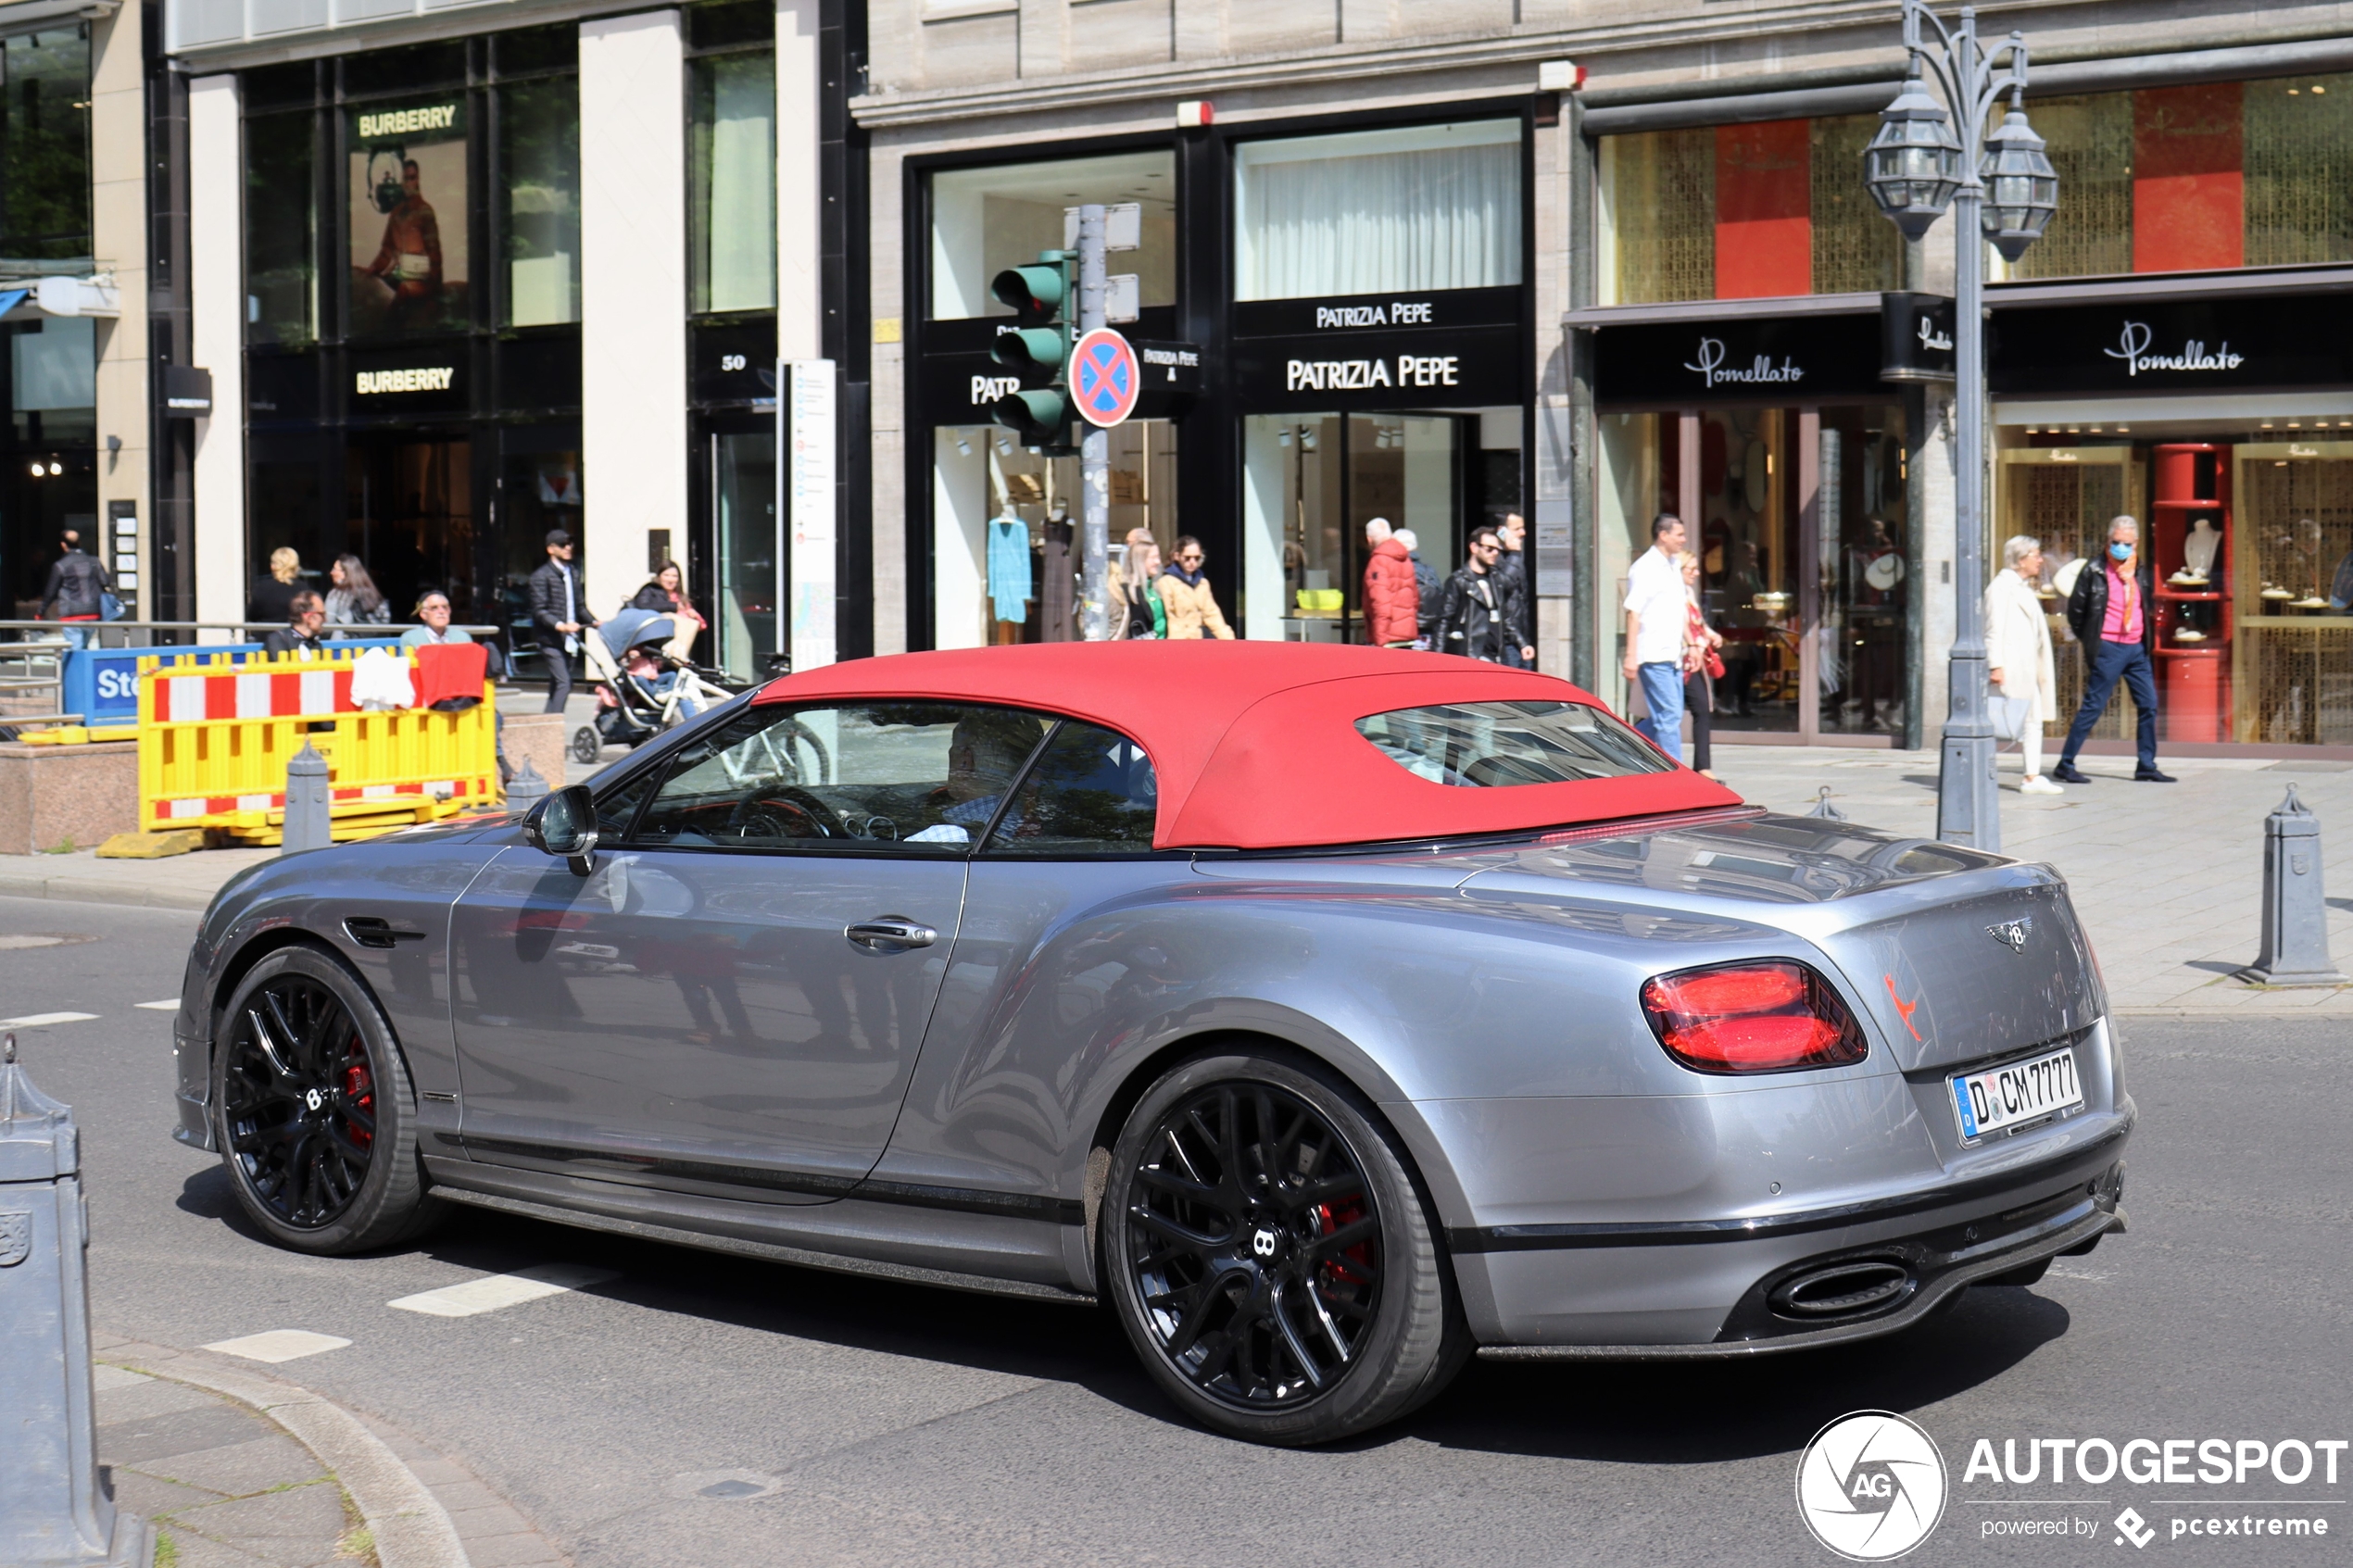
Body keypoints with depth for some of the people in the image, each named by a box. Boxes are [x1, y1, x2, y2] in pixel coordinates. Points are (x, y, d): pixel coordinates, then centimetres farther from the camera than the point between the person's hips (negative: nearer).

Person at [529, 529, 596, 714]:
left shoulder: (573, 574, 17)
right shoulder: (542, 576, -5)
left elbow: (580, 606, 20)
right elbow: (539, 611, -13)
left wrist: (594, 622, 3)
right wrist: (560, 626, -27)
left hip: (569, 641, 7)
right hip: (551, 641, -7)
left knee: (559, 686, 9)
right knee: (562, 684, -17)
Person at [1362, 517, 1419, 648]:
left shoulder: (1379, 561, -10)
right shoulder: (1405, 559, 13)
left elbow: (1380, 601, -17)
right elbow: (1415, 597, 17)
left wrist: (1379, 639, -17)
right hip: (1408, 633, 8)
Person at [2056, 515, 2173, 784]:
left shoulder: (2142, 573, 9)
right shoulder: (2094, 573, -6)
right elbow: (2075, 609, -1)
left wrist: (2149, 635, 13)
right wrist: (2089, 640, 2)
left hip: (2137, 648, 6)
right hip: (2108, 648, -6)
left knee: (2149, 705, 4)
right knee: (2093, 706, -5)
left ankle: (2146, 766, 13)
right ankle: (2065, 765, 0)